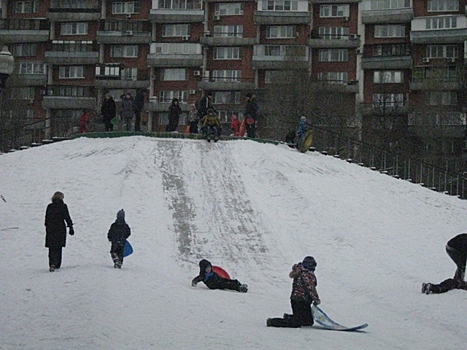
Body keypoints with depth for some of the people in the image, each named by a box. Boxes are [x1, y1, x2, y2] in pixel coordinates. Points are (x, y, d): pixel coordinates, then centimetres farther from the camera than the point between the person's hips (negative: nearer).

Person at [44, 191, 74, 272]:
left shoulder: (49, 206, 3)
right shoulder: (63, 206, -5)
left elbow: (46, 219, 7)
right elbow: (67, 218, -4)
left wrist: (47, 229, 16)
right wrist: (70, 227, 3)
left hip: (50, 229, 1)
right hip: (60, 229, -1)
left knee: (52, 248, 3)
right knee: (58, 247, 10)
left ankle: (52, 264, -12)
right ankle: (57, 264, 11)